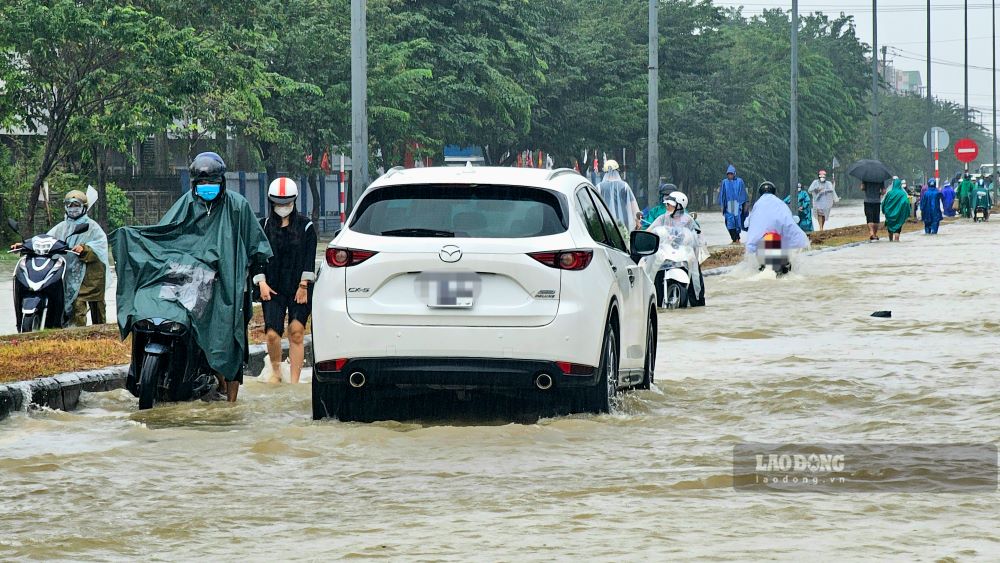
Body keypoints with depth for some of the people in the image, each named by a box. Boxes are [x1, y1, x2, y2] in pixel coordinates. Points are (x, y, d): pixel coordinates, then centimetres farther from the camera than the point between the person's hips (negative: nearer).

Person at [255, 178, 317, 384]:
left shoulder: (305, 226, 4)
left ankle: (294, 381, 0)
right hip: (273, 289, 1)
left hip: (299, 289, -1)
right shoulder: (264, 226, 8)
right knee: (272, 334, -8)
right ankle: (276, 370, 18)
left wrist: (303, 285, -7)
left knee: (296, 333, -4)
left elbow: (310, 258, 0)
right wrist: (261, 282, -4)